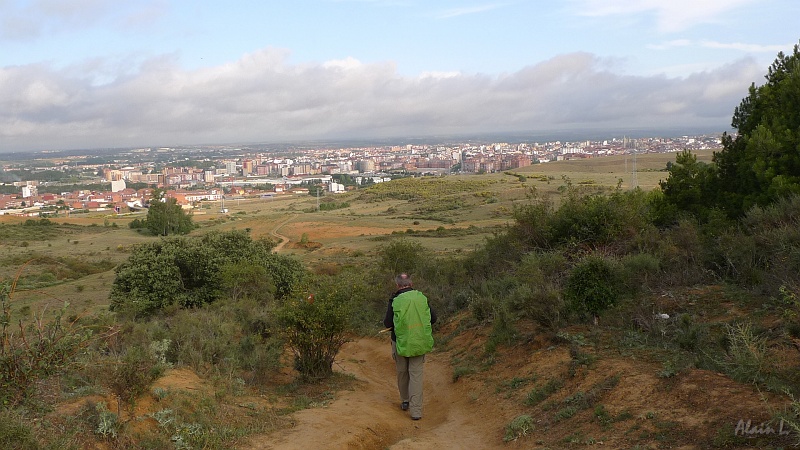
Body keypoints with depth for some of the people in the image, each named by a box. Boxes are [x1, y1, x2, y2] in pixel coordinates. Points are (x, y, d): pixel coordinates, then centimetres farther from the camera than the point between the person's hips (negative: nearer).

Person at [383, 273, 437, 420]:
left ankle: (405, 401, 33)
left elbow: (387, 323, -9)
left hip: (401, 342, -1)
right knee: (416, 375, 4)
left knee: (402, 373, 19)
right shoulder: (422, 298, -5)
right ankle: (416, 410, -1)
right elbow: (433, 318, 1)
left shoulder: (395, 301, -12)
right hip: (419, 342, 1)